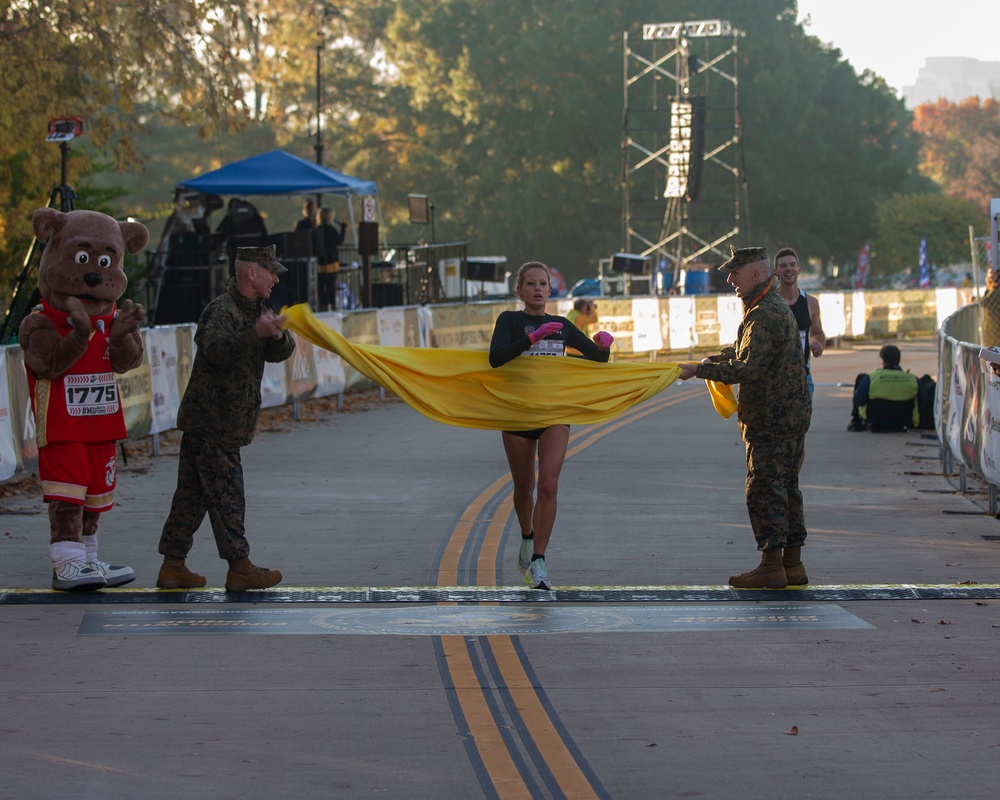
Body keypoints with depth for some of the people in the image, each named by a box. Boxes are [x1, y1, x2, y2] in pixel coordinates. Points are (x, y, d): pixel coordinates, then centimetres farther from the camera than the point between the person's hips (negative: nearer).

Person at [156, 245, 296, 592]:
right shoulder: (221, 310, -16)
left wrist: (278, 336, -11)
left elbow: (279, 352, 12)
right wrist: (255, 333, -48)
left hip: (226, 423, 9)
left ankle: (172, 566, 13)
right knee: (225, 492, -6)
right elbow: (217, 349, -35)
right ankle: (239, 567, -3)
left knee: (192, 493, 10)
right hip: (211, 422, -9)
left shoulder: (255, 309, 14)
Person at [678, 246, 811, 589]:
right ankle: (792, 563, 17)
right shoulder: (776, 308, 17)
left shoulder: (765, 315, -18)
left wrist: (699, 370, -20)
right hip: (791, 415, 11)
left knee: (764, 487, -8)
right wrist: (710, 360, 13)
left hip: (771, 418, -11)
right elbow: (744, 351, 26)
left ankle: (772, 565, -8)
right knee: (785, 486, 13)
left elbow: (747, 369, -25)